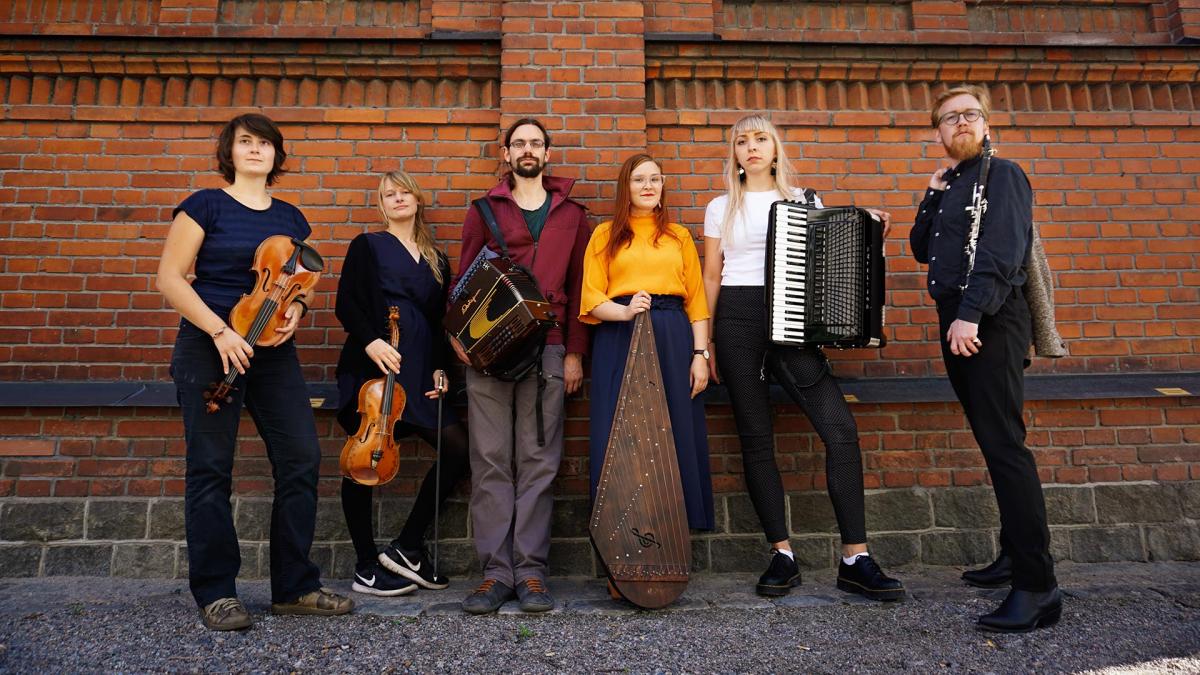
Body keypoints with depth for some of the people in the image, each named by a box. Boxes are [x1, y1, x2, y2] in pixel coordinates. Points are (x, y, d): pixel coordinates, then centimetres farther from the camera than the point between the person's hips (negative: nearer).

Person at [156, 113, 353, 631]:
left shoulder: (290, 218, 13)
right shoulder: (205, 205, 0)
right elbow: (169, 278, -5)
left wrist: (295, 310, -5)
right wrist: (220, 331, -17)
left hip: (273, 351, 4)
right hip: (209, 348, -4)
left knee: (301, 459, -1)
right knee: (211, 467, 0)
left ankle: (295, 586, 12)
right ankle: (215, 593, 14)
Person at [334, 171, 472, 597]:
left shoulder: (437, 261, 19)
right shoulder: (368, 246, 8)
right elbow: (346, 303, -2)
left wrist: (439, 368, 5)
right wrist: (370, 341, -19)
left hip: (417, 373, 5)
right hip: (372, 369, -4)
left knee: (458, 448, -5)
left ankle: (408, 546, 8)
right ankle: (366, 569, 13)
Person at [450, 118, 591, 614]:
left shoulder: (570, 214, 15)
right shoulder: (484, 211, 15)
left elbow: (578, 286, 11)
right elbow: (465, 278, 11)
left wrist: (574, 352, 2)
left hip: (547, 350, 0)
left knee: (538, 461, 0)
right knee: (491, 461, 0)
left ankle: (531, 570, 8)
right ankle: (496, 571, 7)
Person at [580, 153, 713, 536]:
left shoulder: (679, 236, 16)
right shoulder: (605, 235, 11)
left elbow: (696, 300, 9)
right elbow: (591, 299, 2)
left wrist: (700, 354, -1)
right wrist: (624, 312, -17)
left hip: (673, 341, 2)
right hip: (619, 342, -1)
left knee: (675, 435, 1)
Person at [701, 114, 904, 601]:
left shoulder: (805, 200, 15)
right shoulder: (721, 208, 14)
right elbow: (711, 277, 12)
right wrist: (707, 343, 7)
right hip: (736, 319, 0)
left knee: (840, 427, -14)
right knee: (755, 437, -2)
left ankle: (855, 559, -6)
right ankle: (782, 555, 7)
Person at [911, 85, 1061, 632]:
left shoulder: (1001, 175, -2)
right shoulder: (949, 187, 22)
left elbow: (1000, 251, -16)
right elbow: (921, 249, 18)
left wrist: (970, 315, -25)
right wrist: (933, 195, 9)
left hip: (989, 322, -8)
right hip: (956, 323, 8)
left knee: (1003, 445, -13)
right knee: (992, 443, 12)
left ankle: (1037, 586, -11)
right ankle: (1015, 553, 23)